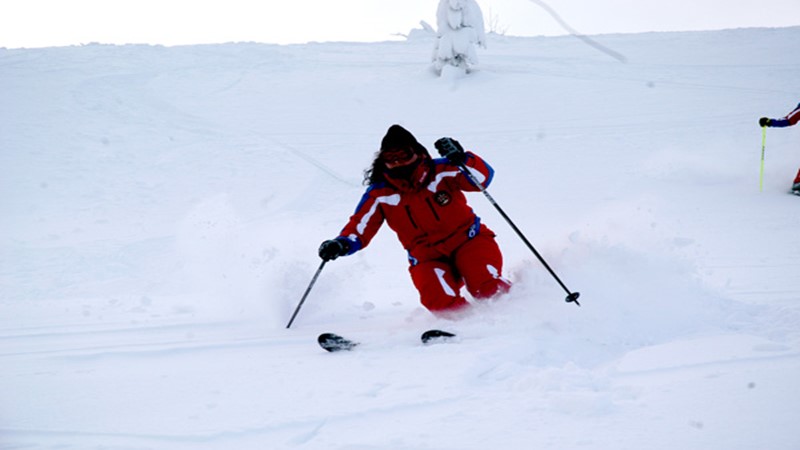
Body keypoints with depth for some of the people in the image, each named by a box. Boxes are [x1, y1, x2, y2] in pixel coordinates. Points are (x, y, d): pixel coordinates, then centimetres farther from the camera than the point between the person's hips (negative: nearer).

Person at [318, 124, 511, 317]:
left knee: (487, 289, -29)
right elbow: (360, 226, -2)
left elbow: (483, 177, -16)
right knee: (442, 303, -29)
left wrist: (462, 159, -34)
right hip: (427, 257, 1)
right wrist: (342, 244, -22)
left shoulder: (440, 171, -8)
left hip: (467, 239, -1)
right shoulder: (380, 195, -3)